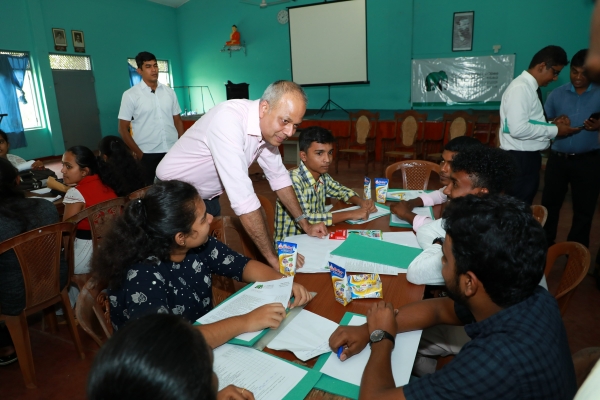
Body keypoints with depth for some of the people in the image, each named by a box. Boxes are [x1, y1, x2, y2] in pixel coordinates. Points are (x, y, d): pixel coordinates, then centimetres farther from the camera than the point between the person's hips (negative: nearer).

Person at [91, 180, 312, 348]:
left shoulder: (199, 245, -11)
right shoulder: (142, 277, -29)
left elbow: (243, 265, 1)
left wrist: (284, 283, -16)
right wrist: (246, 322, -38)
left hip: (210, 341, 6)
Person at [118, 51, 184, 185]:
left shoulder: (169, 91, 8)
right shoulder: (130, 95, -2)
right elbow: (123, 129, -2)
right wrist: (139, 153, -6)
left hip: (173, 151, 3)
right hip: (147, 154, -3)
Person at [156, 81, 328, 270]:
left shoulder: (267, 126, -12)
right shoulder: (229, 120, -37)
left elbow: (278, 176, 0)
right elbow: (243, 197, -41)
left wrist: (305, 224, -4)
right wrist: (273, 258, -37)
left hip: (206, 195, 7)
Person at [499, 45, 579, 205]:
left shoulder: (531, 88, 12)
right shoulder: (521, 88, -17)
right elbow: (518, 129, -26)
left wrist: (552, 124, 3)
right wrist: (554, 130, -15)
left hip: (528, 156, 10)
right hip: (520, 158, -10)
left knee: (525, 204, 18)